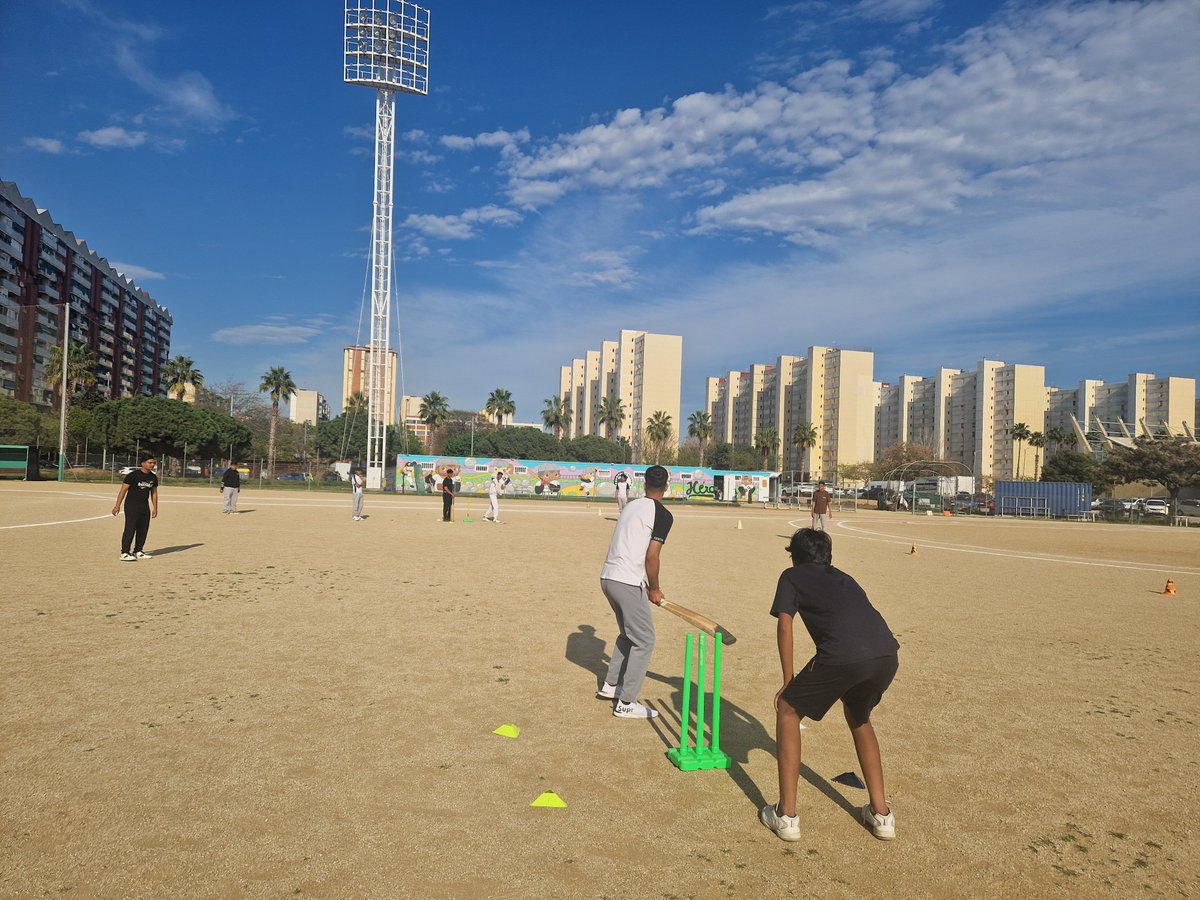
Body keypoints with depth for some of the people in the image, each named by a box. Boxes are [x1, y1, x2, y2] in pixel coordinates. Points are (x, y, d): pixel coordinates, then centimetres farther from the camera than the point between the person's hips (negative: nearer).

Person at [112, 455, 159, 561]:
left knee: (143, 529, 7)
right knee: (130, 528, -12)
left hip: (145, 506, 7)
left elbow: (154, 493, 18)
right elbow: (123, 490, -8)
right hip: (131, 505, -7)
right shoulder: (133, 475, -10)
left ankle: (138, 551, 18)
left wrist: (155, 508, 16)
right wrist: (117, 505, -11)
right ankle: (124, 553, -11)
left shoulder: (153, 478, 9)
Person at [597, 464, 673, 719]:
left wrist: (648, 585, 21)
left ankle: (610, 686, 34)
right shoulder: (662, 515, -9)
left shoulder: (632, 506, 16)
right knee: (644, 641, 3)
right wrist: (654, 588, 1)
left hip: (608, 577, 8)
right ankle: (626, 703, 4)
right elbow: (651, 556, -14)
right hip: (628, 582, -8)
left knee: (628, 634, 26)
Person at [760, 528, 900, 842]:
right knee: (858, 717, 33)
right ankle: (880, 814, 33)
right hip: (888, 654, 6)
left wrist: (789, 682, 15)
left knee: (787, 710, 17)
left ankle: (786, 815, 15)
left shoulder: (792, 576, 21)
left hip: (843, 656, -6)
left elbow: (785, 625, 9)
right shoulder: (844, 578, 35)